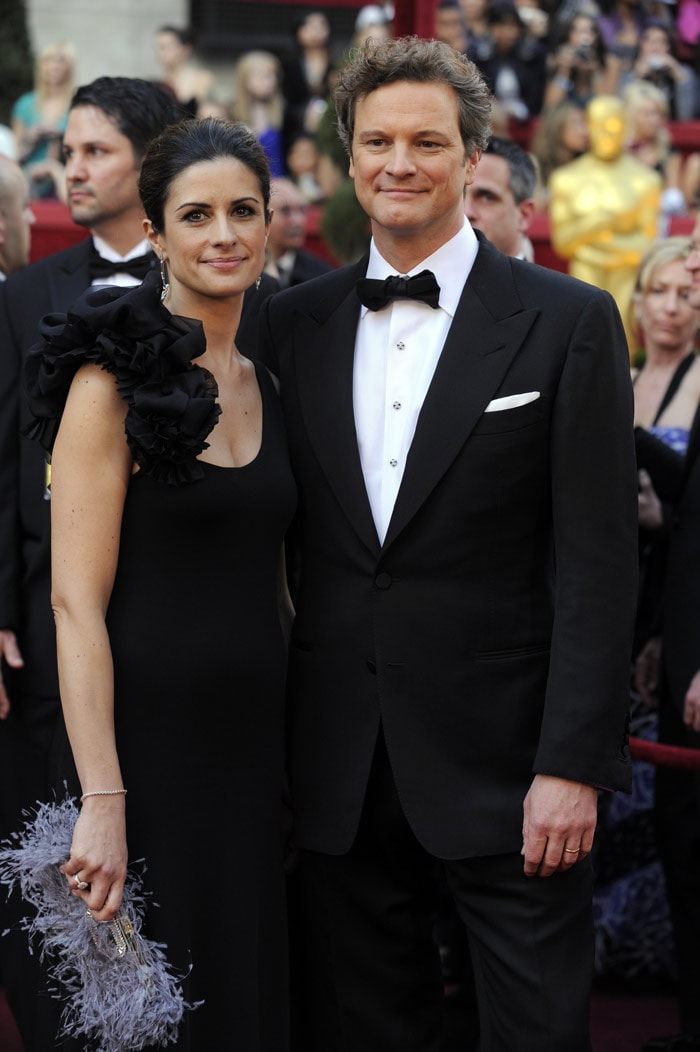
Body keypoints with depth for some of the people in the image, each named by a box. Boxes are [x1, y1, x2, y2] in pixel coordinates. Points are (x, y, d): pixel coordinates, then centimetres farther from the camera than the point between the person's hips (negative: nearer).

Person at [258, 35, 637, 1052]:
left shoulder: (567, 322, -3)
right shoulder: (293, 325, 8)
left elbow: (597, 561, -7)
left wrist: (572, 766, -13)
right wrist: (276, 742, 5)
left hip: (504, 759, -3)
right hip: (340, 766, 4)